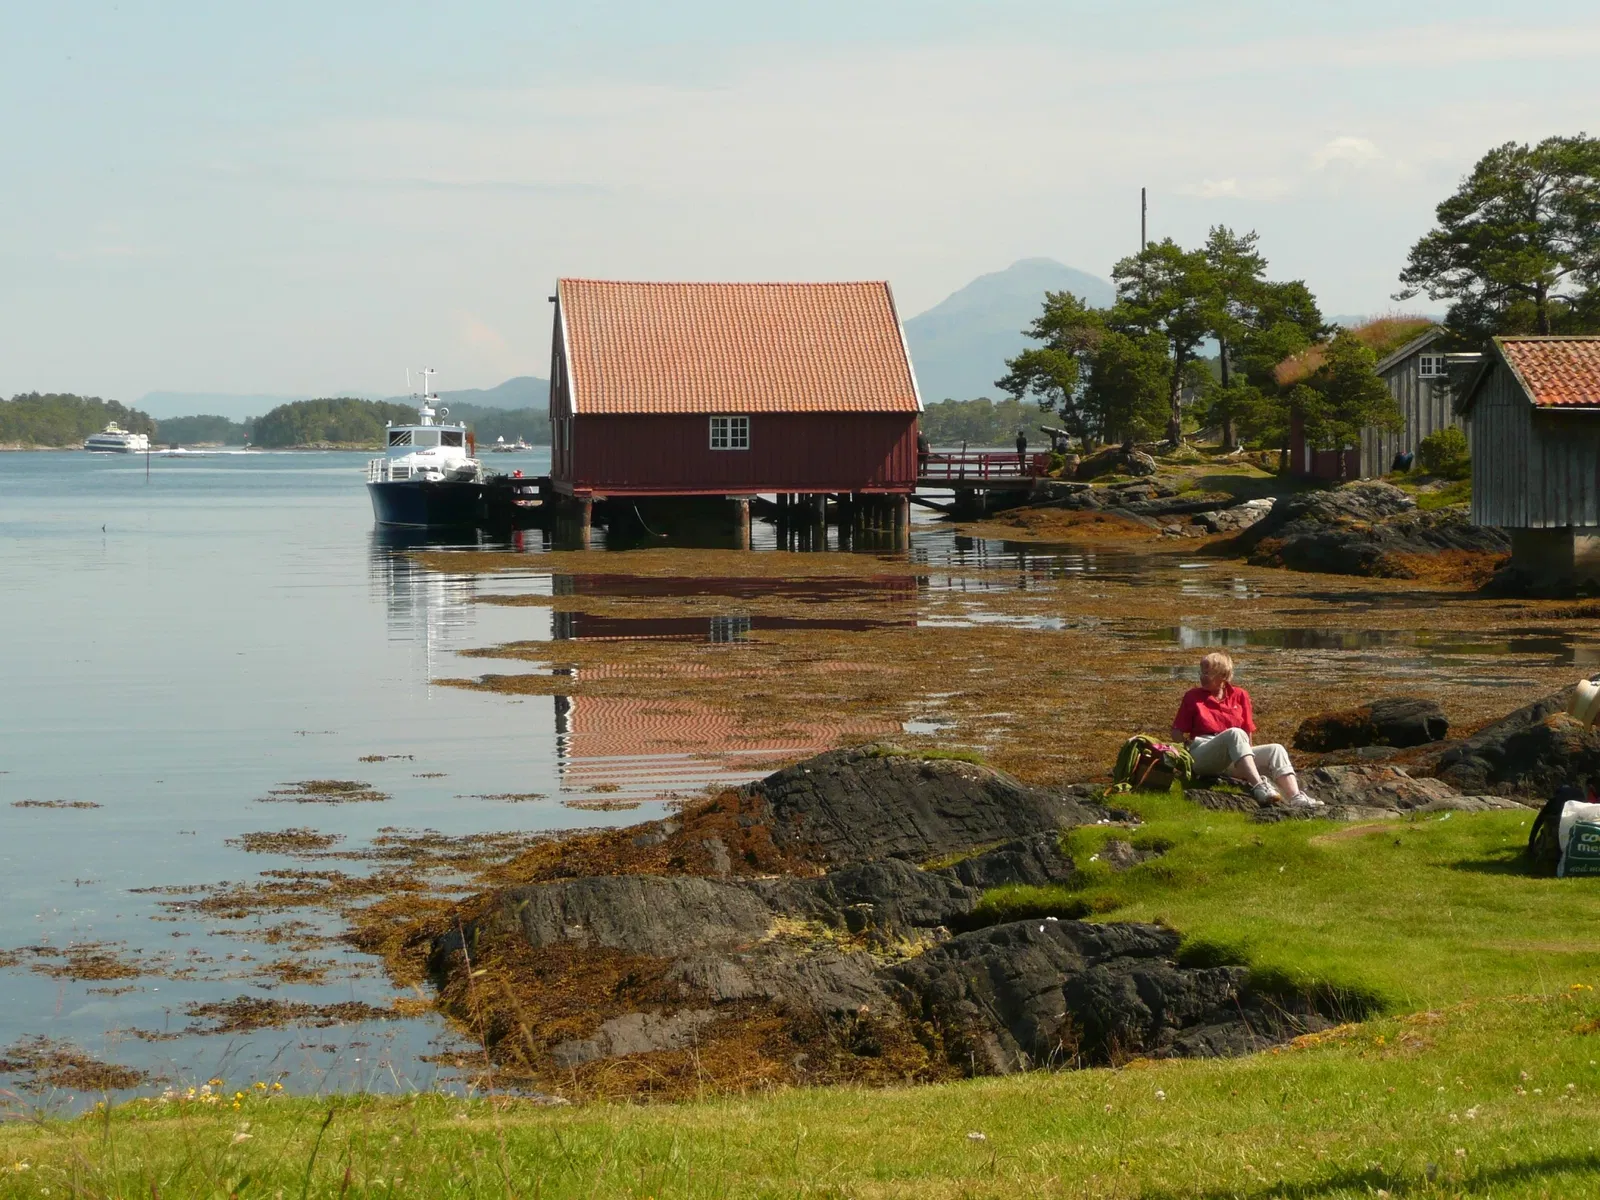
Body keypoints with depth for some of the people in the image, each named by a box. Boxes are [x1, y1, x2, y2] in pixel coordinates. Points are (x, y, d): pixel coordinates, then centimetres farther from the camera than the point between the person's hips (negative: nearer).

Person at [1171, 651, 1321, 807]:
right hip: (1202, 757, -4)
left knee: (1275, 750, -17)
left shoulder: (1240, 696, 16)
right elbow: (1176, 733, 9)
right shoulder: (1192, 696, 11)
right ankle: (1259, 787, -52)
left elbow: (1247, 734, 16)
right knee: (1235, 733, -34)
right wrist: (1188, 742, -9)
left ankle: (1296, 799, -38)